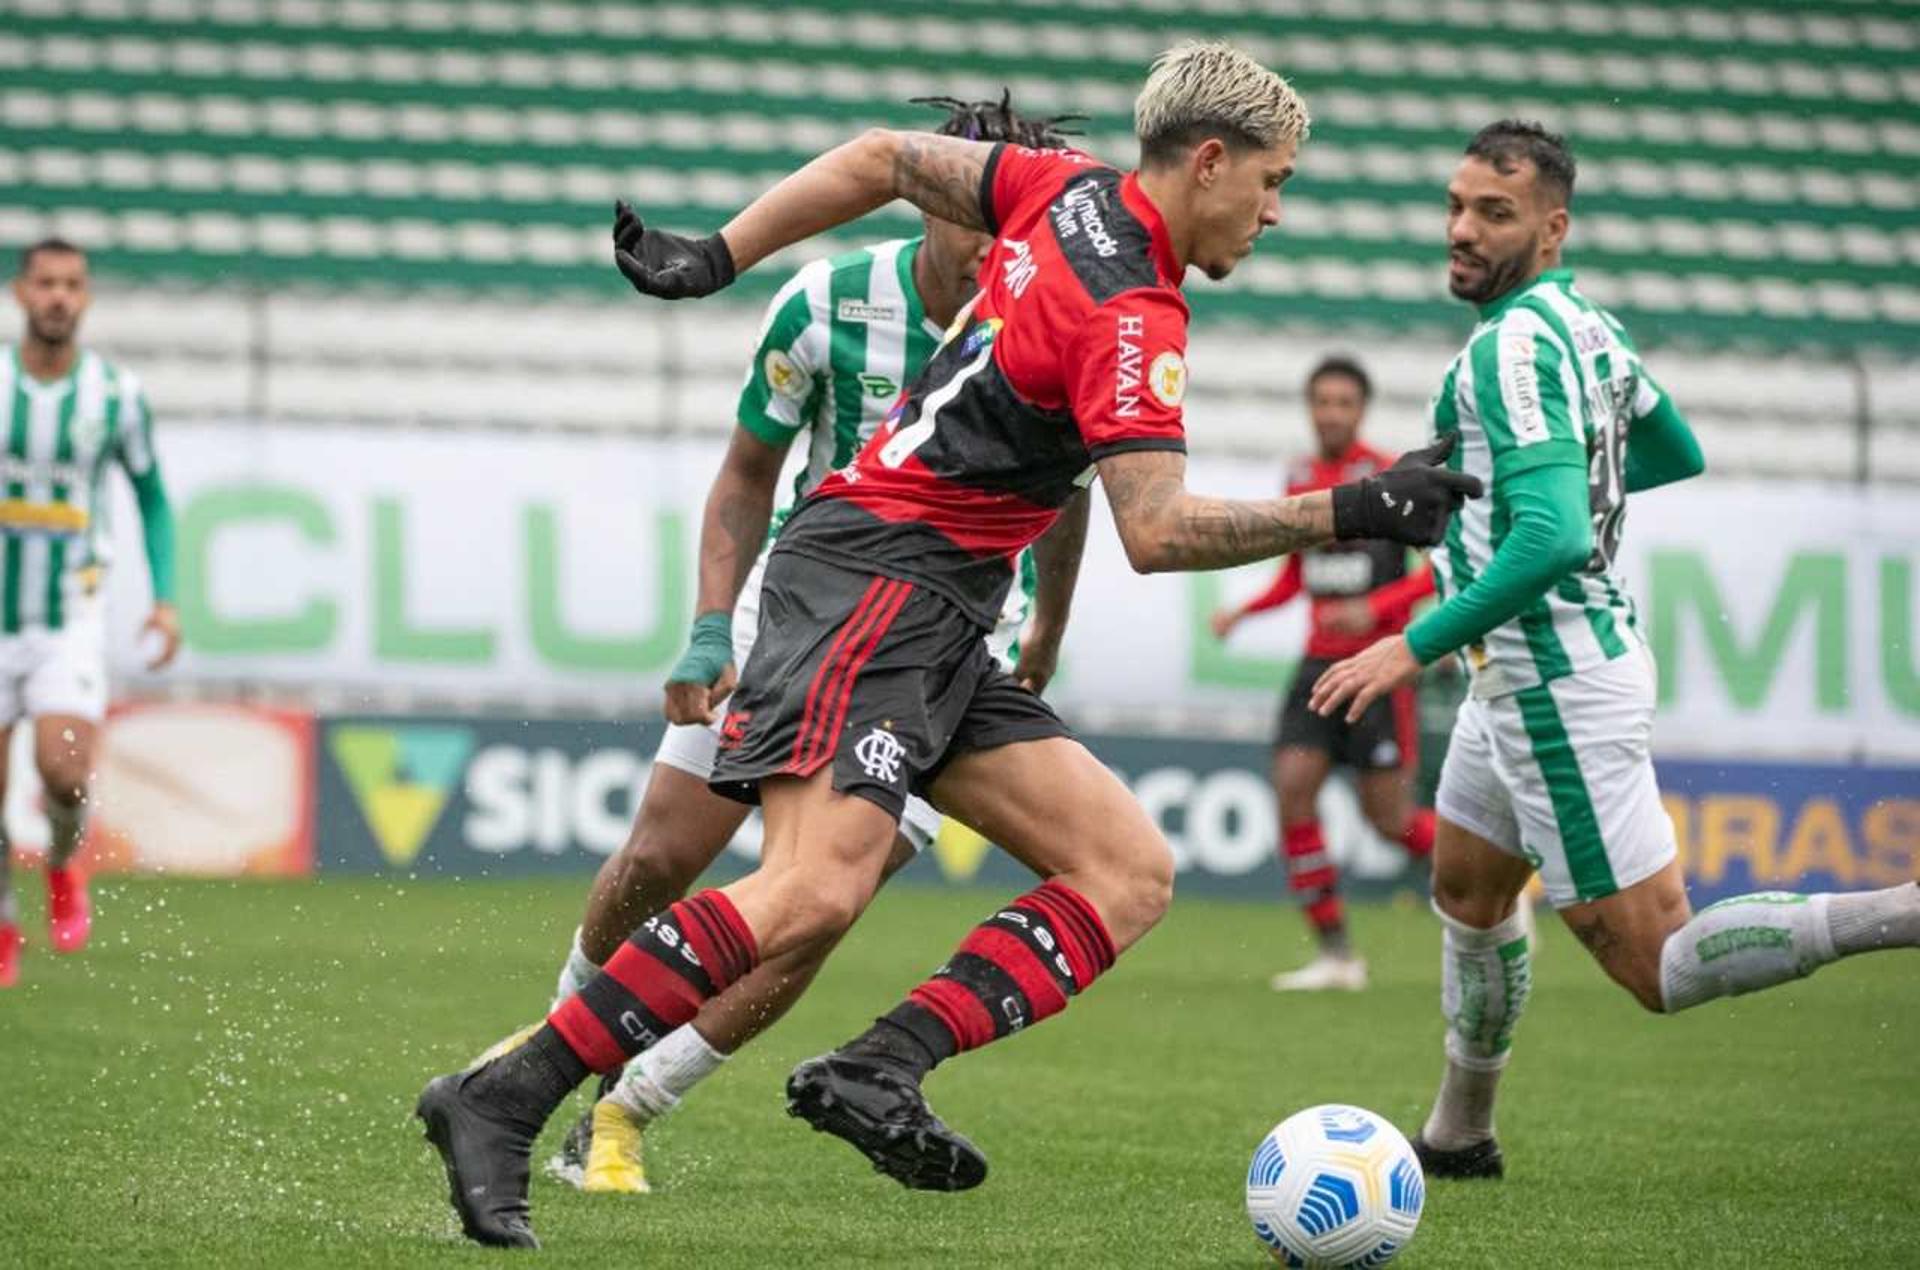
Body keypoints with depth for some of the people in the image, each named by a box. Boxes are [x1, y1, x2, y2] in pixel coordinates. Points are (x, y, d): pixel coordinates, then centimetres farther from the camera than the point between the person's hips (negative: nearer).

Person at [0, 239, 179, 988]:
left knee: (63, 769, -20)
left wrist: (165, 600, -1)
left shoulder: (116, 392, -3)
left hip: (71, 619, -1)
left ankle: (64, 863, 12)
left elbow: (152, 497, 10)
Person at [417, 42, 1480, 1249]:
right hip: (876, 576, -10)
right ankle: (504, 1101, -22)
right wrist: (1347, 513, -20)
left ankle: (879, 1070, -16)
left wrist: (717, 256, 22)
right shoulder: (1134, 322, -15)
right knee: (816, 889, -27)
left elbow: (879, 158, 19)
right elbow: (1157, 531, -23)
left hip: (938, 627, 10)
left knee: (1131, 871, -1)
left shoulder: (1074, 191, 11)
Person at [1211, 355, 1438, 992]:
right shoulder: (1299, 479, 10)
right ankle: (1335, 953, -3)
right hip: (1321, 660, 6)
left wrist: (1375, 609, -20)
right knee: (1292, 785, -10)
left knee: (1388, 815, -6)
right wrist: (1243, 611, 7)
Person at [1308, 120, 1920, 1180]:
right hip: (1524, 682, 10)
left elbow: (1550, 538, -30)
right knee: (1467, 889, 26)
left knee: (1652, 964, -9)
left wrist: (1416, 647, -25)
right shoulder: (1588, 325, 7)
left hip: (1558, 688, -10)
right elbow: (1677, 453, 23)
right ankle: (1459, 1134, 41)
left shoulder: (1511, 346, -21)